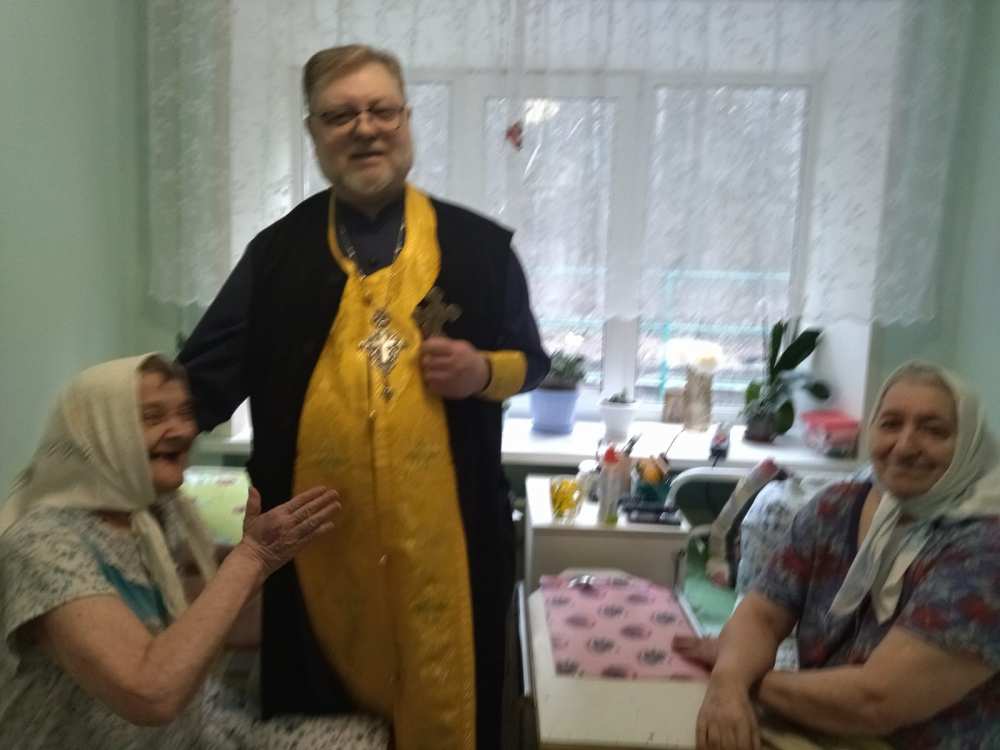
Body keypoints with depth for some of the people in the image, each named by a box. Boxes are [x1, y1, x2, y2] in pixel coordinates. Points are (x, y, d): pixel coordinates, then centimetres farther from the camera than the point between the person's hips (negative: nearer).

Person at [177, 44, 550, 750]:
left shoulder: (479, 245, 2)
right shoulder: (278, 251, 4)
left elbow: (531, 362, 9)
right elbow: (210, 373, 2)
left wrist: (482, 372, -12)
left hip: (444, 533, -1)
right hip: (316, 538, 2)